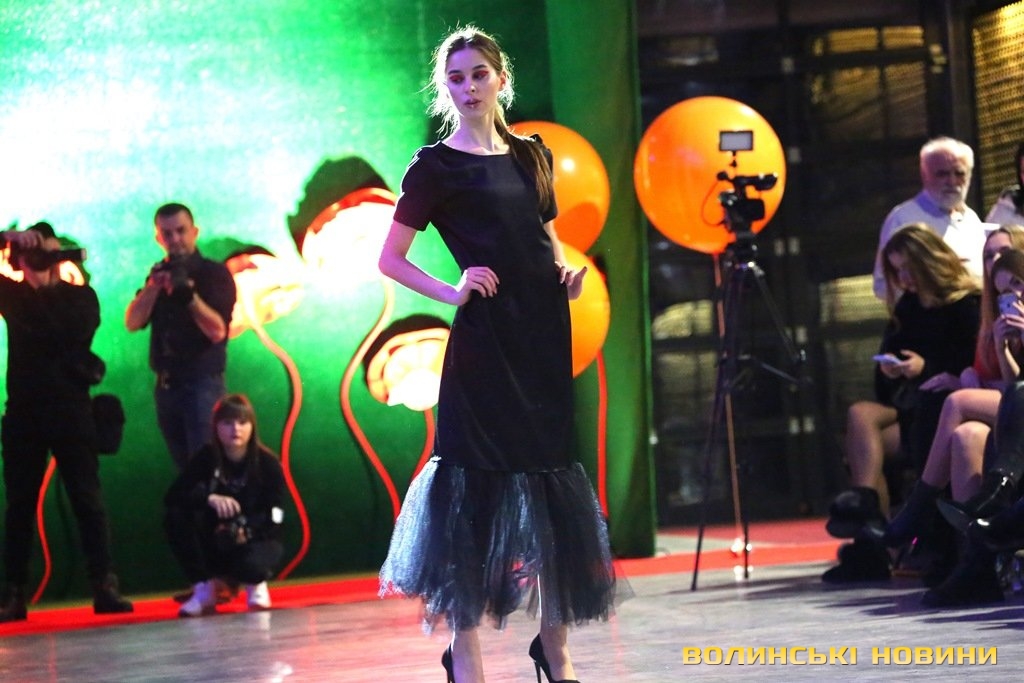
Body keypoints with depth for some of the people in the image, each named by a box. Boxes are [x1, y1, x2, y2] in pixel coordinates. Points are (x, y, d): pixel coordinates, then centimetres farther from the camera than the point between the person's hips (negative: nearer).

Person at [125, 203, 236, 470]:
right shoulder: (160, 273, 11)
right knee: (184, 468, 12)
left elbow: (217, 331, -17)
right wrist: (154, 286, -16)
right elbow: (132, 323, 0)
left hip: (202, 385, -6)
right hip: (166, 386, 6)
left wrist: (189, 294, -30)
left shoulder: (214, 273, -6)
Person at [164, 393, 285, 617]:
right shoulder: (206, 458, -9)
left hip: (258, 538, -2)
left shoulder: (267, 462, -13)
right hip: (215, 541, 2)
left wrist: (245, 529, -34)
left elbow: (273, 515, -14)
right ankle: (204, 588, -11)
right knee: (175, 517, -24)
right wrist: (209, 498, -36)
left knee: (250, 564, -38)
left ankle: (256, 583, 3)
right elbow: (171, 497, -19)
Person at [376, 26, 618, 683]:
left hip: (547, 331, 5)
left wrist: (566, 270, 5)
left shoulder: (532, 154, 15)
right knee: (478, 482, -6)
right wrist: (452, 291, -15)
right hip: (484, 334, -5)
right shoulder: (435, 166, -1)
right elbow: (391, 259, -3)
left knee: (553, 482, 5)